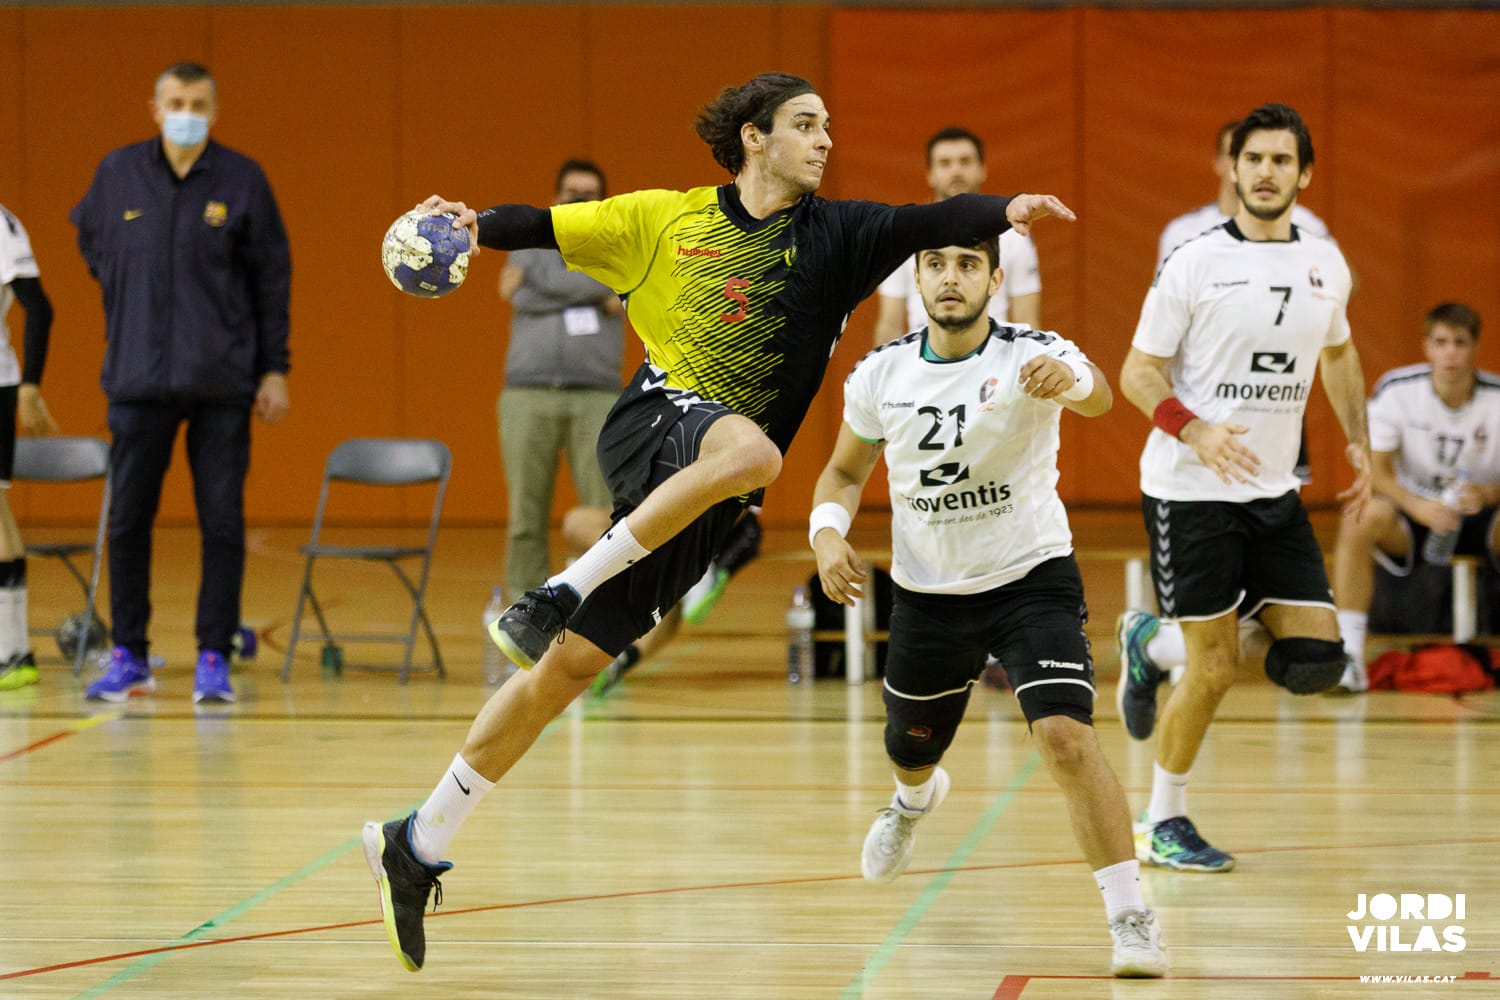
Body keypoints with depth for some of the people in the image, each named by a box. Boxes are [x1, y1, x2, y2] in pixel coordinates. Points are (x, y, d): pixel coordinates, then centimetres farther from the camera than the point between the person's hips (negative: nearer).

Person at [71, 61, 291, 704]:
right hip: (137, 380, 2)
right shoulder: (118, 173, 4)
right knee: (128, 519, 4)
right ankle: (128, 658, 13)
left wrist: (275, 368, 1)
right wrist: (124, 290, 12)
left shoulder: (242, 180, -1)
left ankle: (214, 659, 5)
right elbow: (89, 236, 24)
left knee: (222, 522, -1)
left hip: (222, 384, -2)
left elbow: (271, 278, 3)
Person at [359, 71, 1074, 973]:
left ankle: (420, 846, 9)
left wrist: (1004, 211, -28)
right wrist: (474, 224, -8)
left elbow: (925, 223, -9)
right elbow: (547, 228, 12)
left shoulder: (832, 236, 7)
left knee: (569, 667, 0)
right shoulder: (669, 219, 8)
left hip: (702, 509, 2)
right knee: (749, 448, -36)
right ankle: (565, 589, -26)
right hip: (654, 423, -2)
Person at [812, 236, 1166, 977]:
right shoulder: (880, 375, -6)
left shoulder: (1030, 356, -19)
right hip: (927, 592, 4)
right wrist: (827, 533, -11)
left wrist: (1071, 381, -66)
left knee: (1066, 736, -25)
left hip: (1032, 579, -4)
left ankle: (1131, 919, -19)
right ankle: (915, 799, 62)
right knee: (910, 751, 22)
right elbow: (844, 471, 10)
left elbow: (1095, 396, -42)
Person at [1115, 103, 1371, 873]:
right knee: (1215, 668, -5)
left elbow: (1338, 352, 25)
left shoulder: (1325, 265, 6)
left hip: (1274, 492, 5)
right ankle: (1164, 822, 16)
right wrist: (1194, 430, -25)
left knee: (1315, 658, -4)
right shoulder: (1195, 264, -10)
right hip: (1192, 491, -5)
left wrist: (1358, 441, 15)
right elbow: (1138, 373, -8)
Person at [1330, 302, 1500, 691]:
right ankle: (1349, 655, -31)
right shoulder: (1396, 390, -10)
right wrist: (1417, 506, -32)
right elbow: (1376, 469, -13)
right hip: (1414, 517, 0)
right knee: (1360, 519, -32)